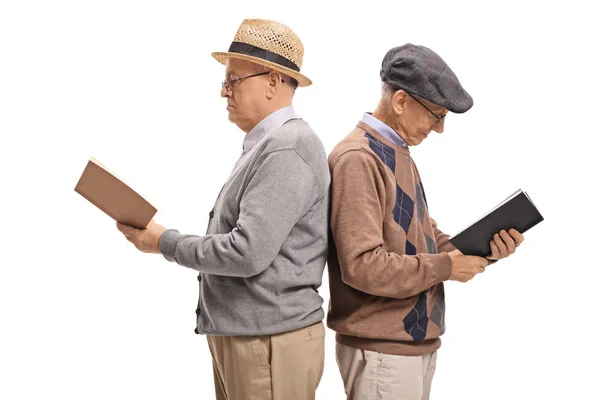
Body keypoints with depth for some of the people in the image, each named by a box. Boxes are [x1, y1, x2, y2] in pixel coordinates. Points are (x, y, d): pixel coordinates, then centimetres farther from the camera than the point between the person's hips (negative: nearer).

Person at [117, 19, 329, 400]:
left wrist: (165, 241, -11)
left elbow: (248, 253, -23)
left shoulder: (287, 149, -17)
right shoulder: (265, 145, 14)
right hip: (238, 337, 9)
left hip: (270, 342, -9)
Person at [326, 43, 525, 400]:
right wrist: (445, 267, -15)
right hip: (382, 351, -9)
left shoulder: (400, 154, 12)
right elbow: (362, 265, -25)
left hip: (417, 342, 9)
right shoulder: (358, 160, -18)